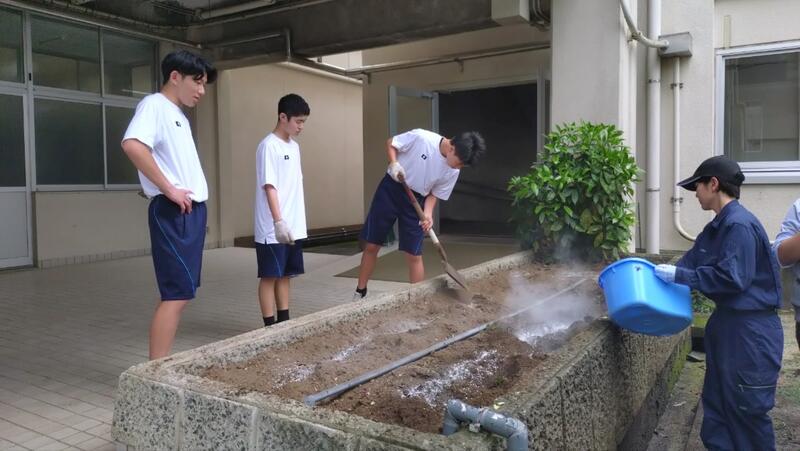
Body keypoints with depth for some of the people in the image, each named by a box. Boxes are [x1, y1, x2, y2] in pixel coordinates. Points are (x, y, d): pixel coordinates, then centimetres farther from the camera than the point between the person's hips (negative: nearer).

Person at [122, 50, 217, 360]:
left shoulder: (179, 114, 20)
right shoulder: (155, 104, -7)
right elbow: (132, 145, -25)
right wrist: (169, 190, -21)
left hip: (192, 211, 9)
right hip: (173, 213, -9)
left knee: (180, 293, 11)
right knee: (177, 294, -10)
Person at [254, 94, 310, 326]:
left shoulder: (294, 146, 14)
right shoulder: (269, 146, -12)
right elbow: (269, 186, -17)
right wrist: (278, 221, -23)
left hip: (294, 227, 8)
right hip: (274, 229, -8)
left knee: (285, 275, 14)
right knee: (270, 276, 0)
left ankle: (284, 321, 22)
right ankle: (270, 326, 7)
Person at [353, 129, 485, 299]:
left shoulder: (453, 172, -10)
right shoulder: (421, 137, -22)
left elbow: (434, 194, 1)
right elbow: (391, 144, -7)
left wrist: (428, 214, -17)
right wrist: (394, 164, -24)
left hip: (416, 201, 2)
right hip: (391, 189, -2)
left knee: (414, 255, -1)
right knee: (372, 245, 2)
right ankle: (360, 292, 19)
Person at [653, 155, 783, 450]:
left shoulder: (739, 225, -20)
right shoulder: (717, 227, 11)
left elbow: (731, 277, -26)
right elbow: (689, 264, 13)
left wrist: (678, 275, -22)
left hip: (750, 329, -10)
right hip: (727, 322, 10)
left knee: (747, 408, 3)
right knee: (718, 402, 17)